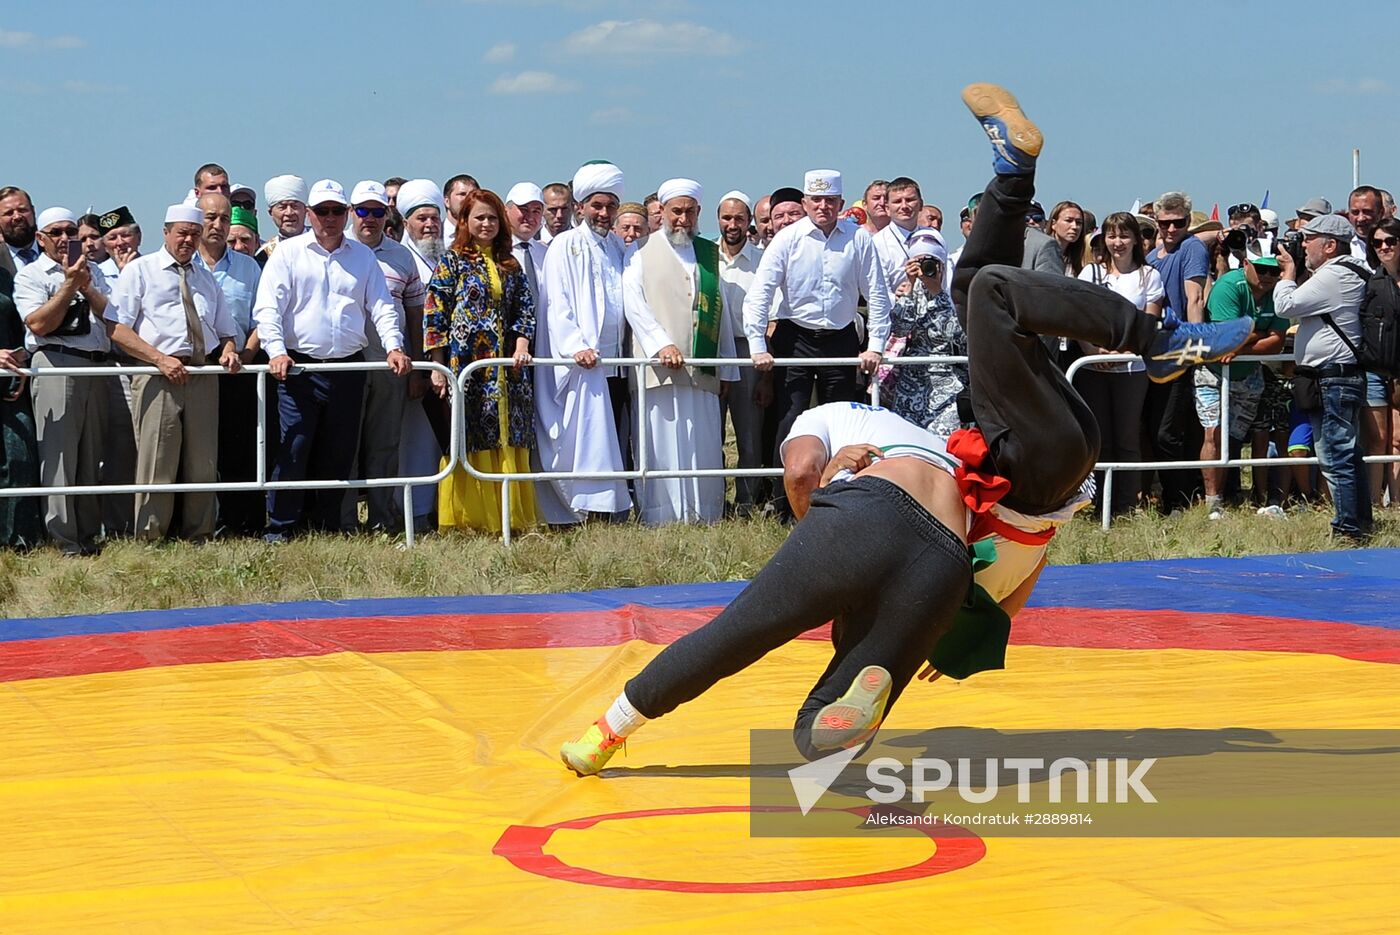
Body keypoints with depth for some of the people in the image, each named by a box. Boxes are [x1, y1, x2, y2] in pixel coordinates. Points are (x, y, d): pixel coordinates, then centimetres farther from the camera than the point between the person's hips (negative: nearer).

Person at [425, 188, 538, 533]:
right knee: (468, 442, -4)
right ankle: (467, 519, 1)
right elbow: (434, 312, -4)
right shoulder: (453, 261, 1)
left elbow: (525, 309, 15)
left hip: (506, 369, 4)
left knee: (509, 442, 3)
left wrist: (521, 346, -4)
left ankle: (509, 516, 8)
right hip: (466, 367, -4)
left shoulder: (510, 265, 15)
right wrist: (439, 367, -9)